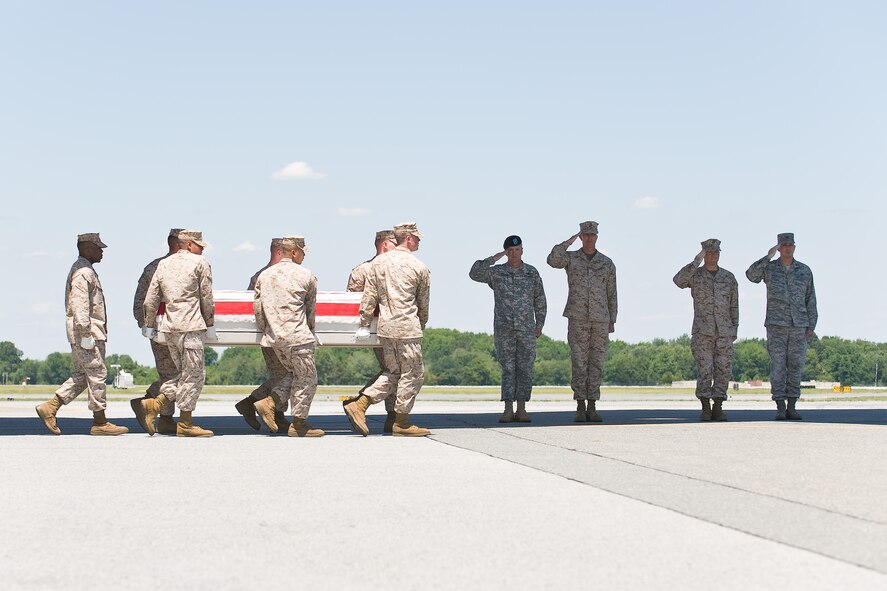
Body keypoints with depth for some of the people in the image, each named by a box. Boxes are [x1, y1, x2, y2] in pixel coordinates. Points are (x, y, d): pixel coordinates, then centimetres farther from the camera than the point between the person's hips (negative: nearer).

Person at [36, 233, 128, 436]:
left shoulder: (86, 271, 21)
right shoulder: (83, 272, -13)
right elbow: (79, 306, -21)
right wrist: (86, 335, -24)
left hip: (90, 333, 11)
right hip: (87, 332, -11)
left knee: (82, 376, 12)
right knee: (97, 374, -6)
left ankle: (50, 407, 9)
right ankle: (100, 423, -2)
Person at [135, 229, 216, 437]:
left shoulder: (164, 264, 15)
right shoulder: (199, 263, -1)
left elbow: (150, 300, 13)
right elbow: (207, 299, -1)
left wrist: (149, 326, 19)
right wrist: (210, 325, 8)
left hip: (169, 327, 7)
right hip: (190, 326, -7)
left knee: (183, 373, 17)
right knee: (194, 374, 0)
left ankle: (153, 405, 3)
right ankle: (185, 424, 2)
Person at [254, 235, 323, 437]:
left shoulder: (265, 275, 11)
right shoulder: (306, 276, -1)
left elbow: (257, 306, 10)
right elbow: (311, 308, 7)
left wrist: (265, 330, 22)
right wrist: (310, 330, 21)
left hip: (274, 337, 6)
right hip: (297, 335, -6)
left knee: (294, 373, 22)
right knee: (306, 377, 3)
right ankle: (299, 424, 5)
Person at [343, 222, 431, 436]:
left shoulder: (378, 262, 8)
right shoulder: (419, 267, -3)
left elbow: (369, 296, 5)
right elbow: (423, 304, 6)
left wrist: (364, 324, 10)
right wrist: (421, 326, 21)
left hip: (384, 327, 6)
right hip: (407, 327, -6)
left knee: (392, 372, 16)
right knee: (412, 374, 5)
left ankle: (360, 405, 4)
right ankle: (401, 422, 9)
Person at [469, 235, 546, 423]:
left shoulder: (532, 273, 6)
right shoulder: (496, 272, 2)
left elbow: (539, 300, 9)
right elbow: (475, 274, -14)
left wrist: (539, 325, 2)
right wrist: (492, 259, -19)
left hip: (526, 329, 1)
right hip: (504, 328, -1)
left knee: (525, 368, -1)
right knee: (508, 368, -2)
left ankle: (521, 410, 2)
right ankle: (508, 410, -1)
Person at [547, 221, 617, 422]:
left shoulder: (607, 263, 8)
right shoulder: (570, 258, 4)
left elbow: (611, 294, 10)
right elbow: (552, 260, -20)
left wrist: (612, 321, 6)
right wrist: (568, 242, -16)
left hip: (600, 320, 2)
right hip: (577, 318, -1)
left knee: (596, 363, 1)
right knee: (579, 362, -3)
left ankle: (592, 408, 5)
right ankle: (580, 408, 1)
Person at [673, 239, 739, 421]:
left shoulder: (729, 277, 8)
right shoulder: (694, 275, 1)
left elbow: (734, 305, 11)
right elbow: (678, 281, -22)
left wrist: (734, 330, 6)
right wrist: (697, 261, -23)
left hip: (724, 332, 2)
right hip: (702, 331, -2)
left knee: (723, 370, -1)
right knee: (704, 370, -6)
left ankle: (718, 408, 6)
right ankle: (705, 408, -1)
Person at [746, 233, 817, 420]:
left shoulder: (804, 271, 6)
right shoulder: (769, 268, 1)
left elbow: (810, 300, 7)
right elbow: (751, 275, -21)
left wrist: (811, 326, 1)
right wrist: (768, 257, -24)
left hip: (798, 326, 2)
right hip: (776, 325, -2)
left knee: (796, 365, 1)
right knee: (778, 365, -5)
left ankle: (791, 407, 5)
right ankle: (780, 408, -3)